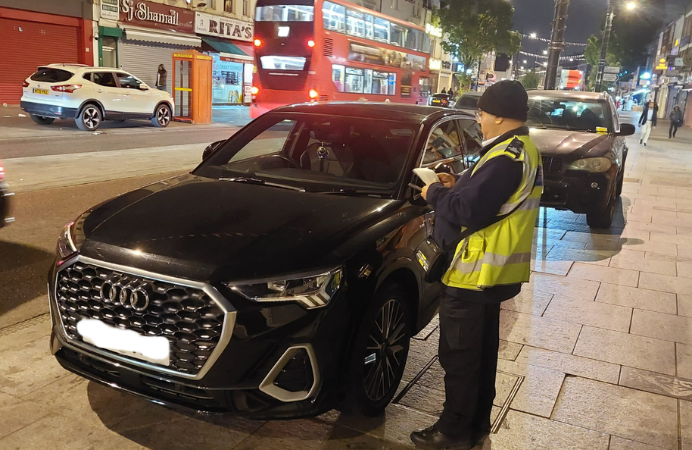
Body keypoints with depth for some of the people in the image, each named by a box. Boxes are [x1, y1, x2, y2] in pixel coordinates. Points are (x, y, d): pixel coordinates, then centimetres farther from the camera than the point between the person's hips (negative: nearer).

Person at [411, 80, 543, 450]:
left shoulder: (506, 158, -23)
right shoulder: (523, 151, 12)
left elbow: (469, 210, -27)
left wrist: (435, 194, -10)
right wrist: (458, 186, 9)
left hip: (475, 272, -11)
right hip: (493, 270, 11)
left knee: (459, 355, 3)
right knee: (481, 352, 20)